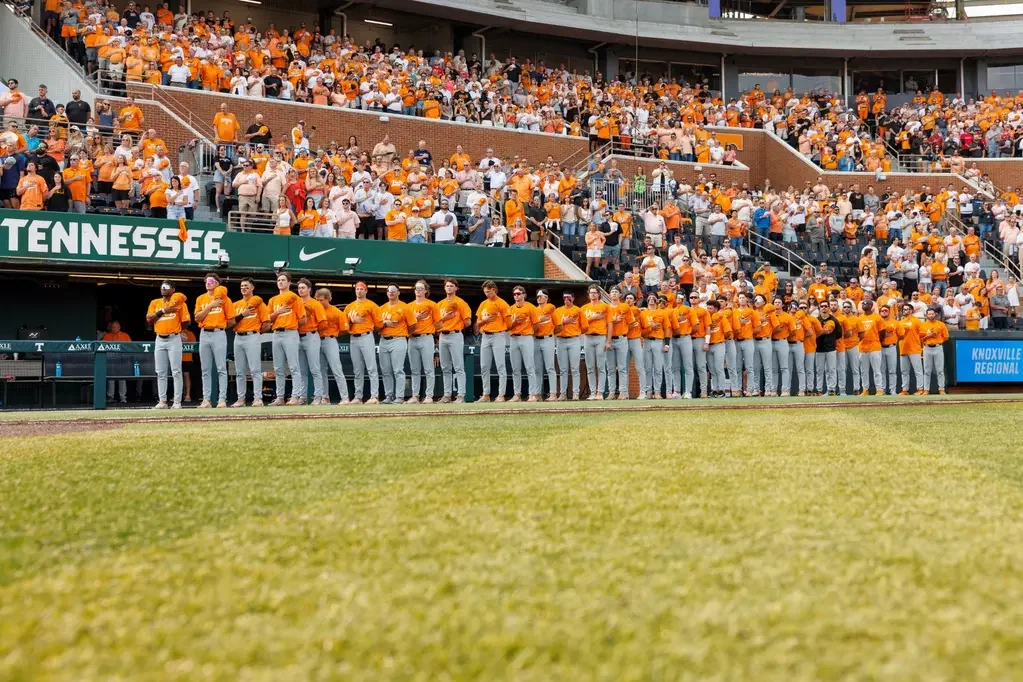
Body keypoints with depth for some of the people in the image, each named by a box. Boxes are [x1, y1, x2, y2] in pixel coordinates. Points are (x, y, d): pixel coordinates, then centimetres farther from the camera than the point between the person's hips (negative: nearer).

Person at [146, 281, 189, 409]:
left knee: (176, 371, -6)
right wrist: (163, 311, -10)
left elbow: (186, 321, -1)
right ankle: (162, 401, 9)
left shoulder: (179, 302, -1)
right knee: (160, 372, 5)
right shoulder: (155, 303, 10)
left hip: (174, 339, -4)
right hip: (160, 340, 4)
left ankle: (177, 402, -5)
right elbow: (149, 320, -2)